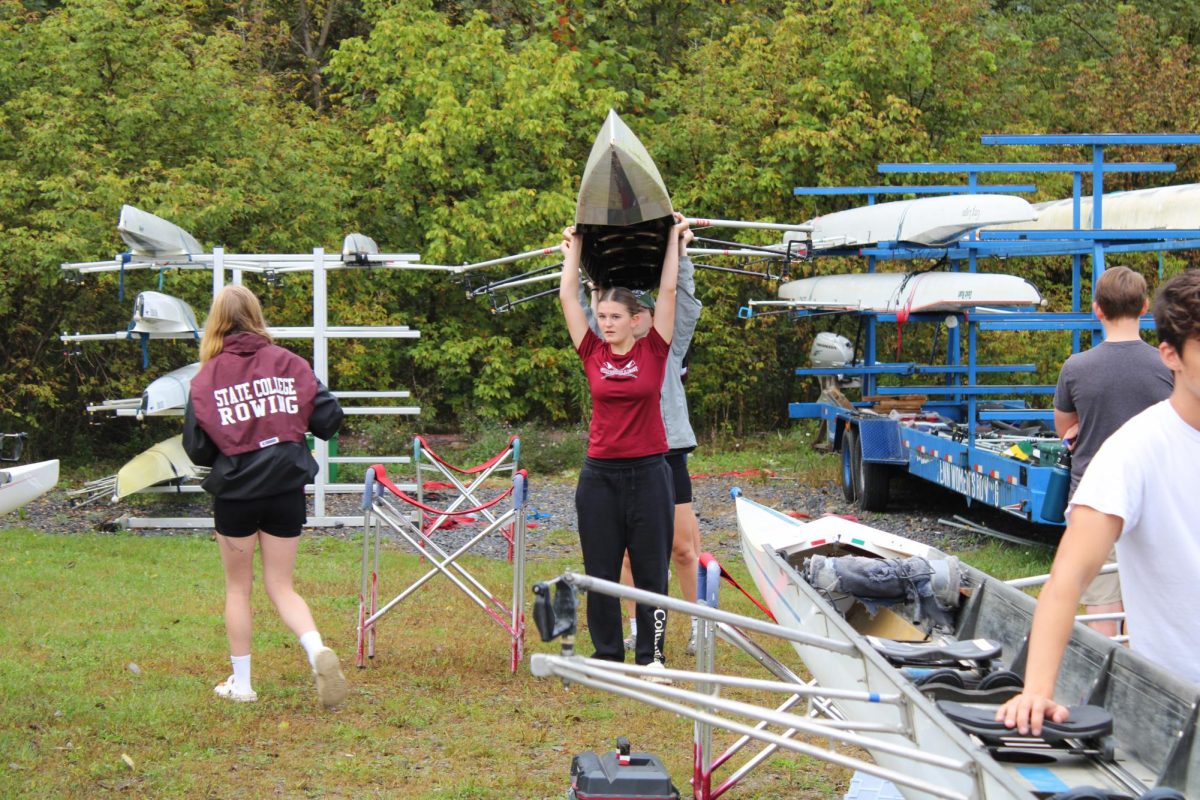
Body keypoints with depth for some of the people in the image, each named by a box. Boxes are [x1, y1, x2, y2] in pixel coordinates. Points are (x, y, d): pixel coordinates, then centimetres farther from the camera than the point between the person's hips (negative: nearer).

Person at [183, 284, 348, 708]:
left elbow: (196, 448, -8)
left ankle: (240, 683, 21)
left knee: (238, 587, 15)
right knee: (281, 586, 11)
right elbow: (328, 419, -5)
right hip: (287, 490, 2)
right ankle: (318, 651, -14)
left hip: (235, 493, -2)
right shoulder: (289, 364, -3)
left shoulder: (207, 377, -7)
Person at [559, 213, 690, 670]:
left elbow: (668, 290, -1)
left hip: (648, 473, -2)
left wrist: (674, 238, 4)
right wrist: (575, 247, 13)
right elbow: (568, 296, 6)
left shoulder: (653, 351, -1)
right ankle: (607, 654, 15)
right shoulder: (593, 354, 3)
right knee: (600, 572, 6)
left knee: (651, 571, 4)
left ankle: (651, 654, 12)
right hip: (600, 474, 2)